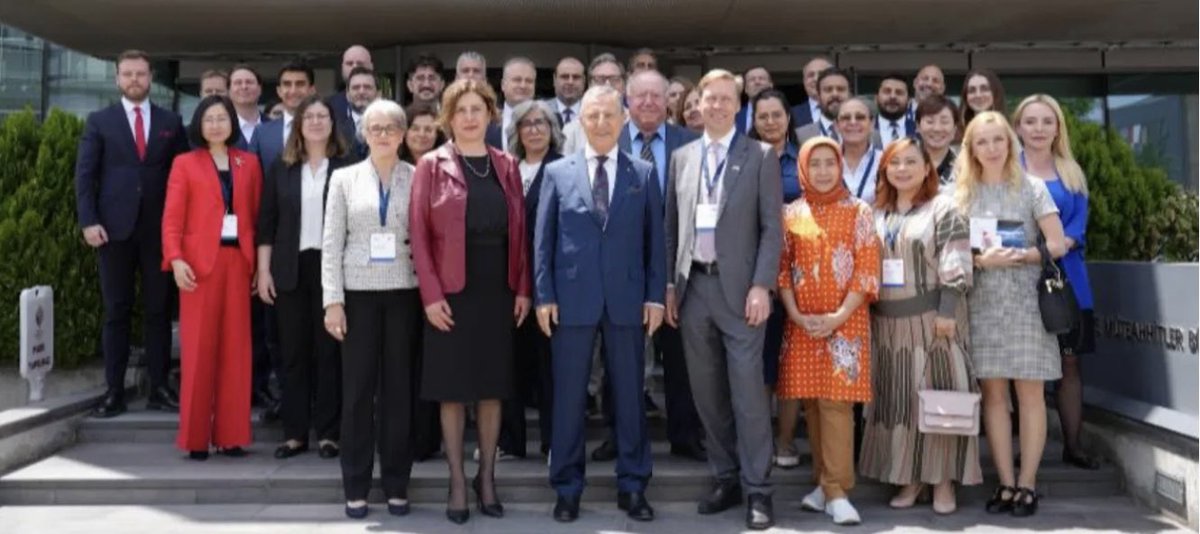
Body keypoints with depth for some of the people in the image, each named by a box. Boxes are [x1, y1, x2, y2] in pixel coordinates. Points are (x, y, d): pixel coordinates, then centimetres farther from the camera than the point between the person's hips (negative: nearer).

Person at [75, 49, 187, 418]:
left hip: (159, 229, 1)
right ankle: (114, 392, 7)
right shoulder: (100, 121, 7)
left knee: (158, 311, 4)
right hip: (115, 228, 0)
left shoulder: (171, 122, 10)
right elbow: (85, 175, 3)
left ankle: (160, 389, 9)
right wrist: (89, 221, -9)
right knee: (116, 312, 3)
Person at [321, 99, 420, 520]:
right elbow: (331, 243, 3)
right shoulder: (345, 178, 6)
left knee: (399, 388, 5)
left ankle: (396, 484, 17)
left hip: (404, 293, 0)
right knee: (357, 389, 4)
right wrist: (333, 300, -5)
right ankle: (356, 486, 15)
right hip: (359, 293, 1)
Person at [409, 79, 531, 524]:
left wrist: (523, 289, 1)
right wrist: (431, 294, -12)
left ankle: (487, 477, 21)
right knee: (453, 390, 4)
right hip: (451, 293, -3)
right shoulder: (432, 166, -1)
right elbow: (419, 234, -5)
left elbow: (519, 231, 7)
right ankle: (458, 482, 15)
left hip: (498, 292, 3)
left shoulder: (507, 166, 8)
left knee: (492, 387, 9)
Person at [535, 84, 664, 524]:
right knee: (568, 396, 6)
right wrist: (544, 295, -4)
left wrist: (655, 295, -1)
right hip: (572, 299, 0)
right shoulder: (557, 173, 6)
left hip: (627, 300, 1)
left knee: (629, 394, 8)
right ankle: (567, 488, 18)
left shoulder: (644, 174, 7)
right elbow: (543, 239, 4)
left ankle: (632, 486, 20)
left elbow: (655, 239, 6)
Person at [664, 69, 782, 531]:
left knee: (747, 392, -4)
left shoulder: (761, 156, 1)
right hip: (692, 286, 4)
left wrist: (761, 285, -12)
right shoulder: (681, 157, 12)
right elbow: (672, 226, 14)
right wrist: (669, 284, 8)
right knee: (707, 392, 9)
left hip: (738, 287, -4)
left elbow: (772, 227, -3)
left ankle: (758, 491, 5)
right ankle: (726, 479, 22)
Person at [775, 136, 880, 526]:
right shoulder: (791, 213, 8)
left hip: (844, 322, -3)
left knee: (836, 402, -8)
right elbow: (782, 267, 5)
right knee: (811, 401, 6)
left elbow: (867, 268, -4)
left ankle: (836, 491, -4)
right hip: (802, 324, 3)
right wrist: (796, 315, -7)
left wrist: (839, 316, -13)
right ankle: (824, 483, 16)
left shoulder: (858, 211, 2)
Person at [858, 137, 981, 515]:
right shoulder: (877, 214, 14)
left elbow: (955, 265, -8)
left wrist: (947, 311, -16)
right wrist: (867, 314, 10)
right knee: (896, 399, 6)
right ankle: (909, 477, 16)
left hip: (931, 318, -5)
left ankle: (943, 480, 6)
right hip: (887, 321, 5)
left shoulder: (943, 208, -1)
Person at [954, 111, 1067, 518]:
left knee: (1029, 393, -1)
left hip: (1026, 301, -2)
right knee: (993, 394, 2)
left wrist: (1016, 255, -16)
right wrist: (982, 260, -13)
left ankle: (1027, 484, 6)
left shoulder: (1032, 188, 3)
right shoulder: (962, 193, 9)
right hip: (982, 304, 2)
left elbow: (1057, 245, -2)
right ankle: (1006, 483, 9)